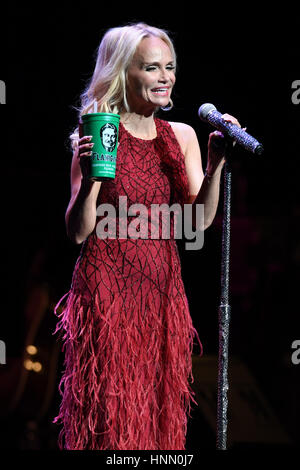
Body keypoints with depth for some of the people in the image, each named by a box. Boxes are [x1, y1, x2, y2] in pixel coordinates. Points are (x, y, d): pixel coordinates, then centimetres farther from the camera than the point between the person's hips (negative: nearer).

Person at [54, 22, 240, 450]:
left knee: (161, 404, 8)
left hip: (164, 287, 5)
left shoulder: (182, 136, 9)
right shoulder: (97, 136, -6)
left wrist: (215, 164, -10)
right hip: (108, 288, -5)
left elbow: (200, 219, 2)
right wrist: (89, 178, -23)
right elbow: (78, 232, -8)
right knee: (110, 412, -2)